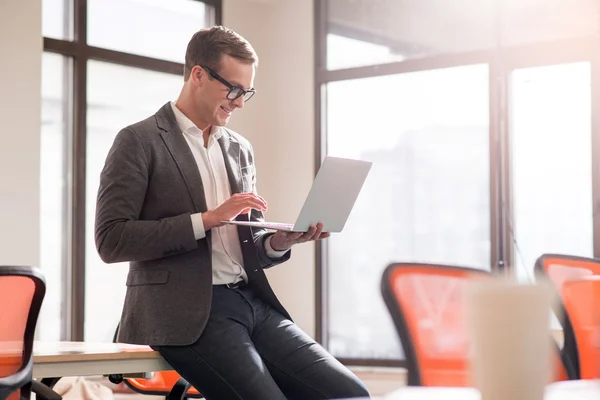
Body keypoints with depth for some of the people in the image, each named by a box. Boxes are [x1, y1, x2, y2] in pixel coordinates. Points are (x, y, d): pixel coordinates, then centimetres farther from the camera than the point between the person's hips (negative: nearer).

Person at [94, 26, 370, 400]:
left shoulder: (241, 149, 19)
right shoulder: (139, 142, -1)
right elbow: (111, 240, -10)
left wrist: (279, 242, 0)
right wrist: (207, 219, -15)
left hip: (254, 302, 6)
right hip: (186, 313, -6)